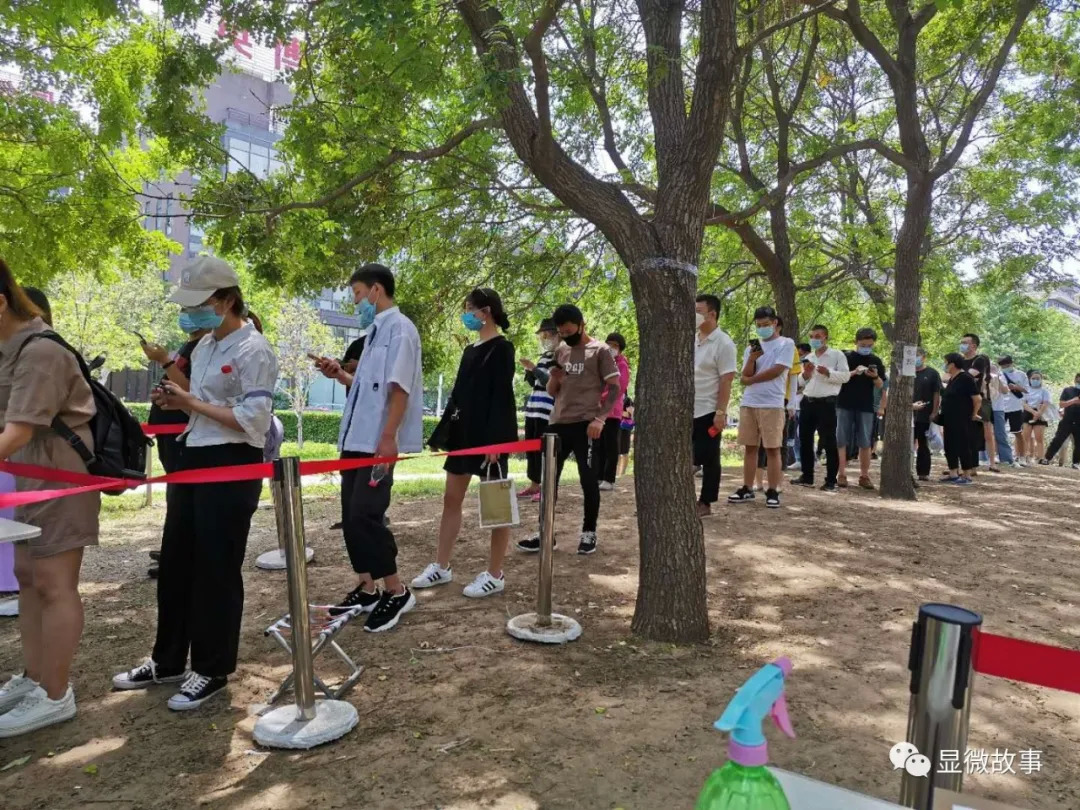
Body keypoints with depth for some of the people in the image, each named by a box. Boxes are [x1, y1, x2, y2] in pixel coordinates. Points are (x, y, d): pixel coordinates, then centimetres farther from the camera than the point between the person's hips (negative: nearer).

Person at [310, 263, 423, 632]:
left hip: (378, 441, -9)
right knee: (352, 516, 11)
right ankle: (366, 588, 22)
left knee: (366, 515, -9)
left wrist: (388, 439, -23)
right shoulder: (375, 331, 18)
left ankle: (396, 592, 5)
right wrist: (339, 374, 9)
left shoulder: (399, 328, -10)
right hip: (356, 438, 10)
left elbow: (399, 388, -18)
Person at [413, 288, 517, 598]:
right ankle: (441, 567, 20)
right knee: (451, 499, 11)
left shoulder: (501, 348, -9)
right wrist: (444, 430, 15)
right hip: (464, 432, 9)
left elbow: (501, 396, -16)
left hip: (490, 434, -9)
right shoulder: (470, 350, 15)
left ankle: (494, 575, 9)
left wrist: (494, 439, -22)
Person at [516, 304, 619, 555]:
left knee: (588, 478, -1)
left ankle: (589, 532, 12)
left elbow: (614, 388, -6)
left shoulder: (600, 350, -2)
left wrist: (600, 418, -16)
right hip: (559, 423, 6)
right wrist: (554, 379, -4)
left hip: (586, 424, -6)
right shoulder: (560, 352, 14)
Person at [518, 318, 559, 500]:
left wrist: (534, 369, -20)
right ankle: (534, 485, 19)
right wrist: (528, 370, 6)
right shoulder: (543, 356, 19)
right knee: (531, 447, 10)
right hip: (533, 409, 9)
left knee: (543, 448, -7)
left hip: (547, 412, -9)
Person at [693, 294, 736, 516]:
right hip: (688, 411, 7)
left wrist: (720, 412, -19)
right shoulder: (693, 340, 10)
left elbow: (726, 380, -15)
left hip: (708, 412, -7)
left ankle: (705, 503, 12)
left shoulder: (723, 343, -11)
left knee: (709, 460, 3)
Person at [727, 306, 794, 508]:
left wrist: (750, 380, -1)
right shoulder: (752, 347, 15)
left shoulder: (786, 344, 1)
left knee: (772, 448, -2)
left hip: (772, 404, -5)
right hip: (748, 403, 5)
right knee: (750, 447, 7)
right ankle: (747, 488, 13)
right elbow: (746, 376, 6)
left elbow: (776, 371, -10)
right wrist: (752, 359, -12)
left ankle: (773, 491, 2)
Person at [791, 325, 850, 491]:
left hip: (826, 403, -6)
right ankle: (807, 477, 19)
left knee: (829, 442, -3)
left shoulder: (837, 355, 0)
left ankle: (831, 481, 2)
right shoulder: (808, 357, 18)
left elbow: (845, 376, -8)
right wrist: (805, 374, -2)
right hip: (807, 402, 6)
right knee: (805, 440, 9)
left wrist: (828, 373, -21)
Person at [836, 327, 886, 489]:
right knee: (841, 440, -1)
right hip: (844, 404, -2)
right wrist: (853, 373, -19)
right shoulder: (846, 357, 1)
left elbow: (880, 385, 8)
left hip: (866, 406, 2)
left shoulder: (876, 361, 8)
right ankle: (842, 474, 5)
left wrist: (875, 376, -14)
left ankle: (864, 475, 12)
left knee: (865, 443, 4)